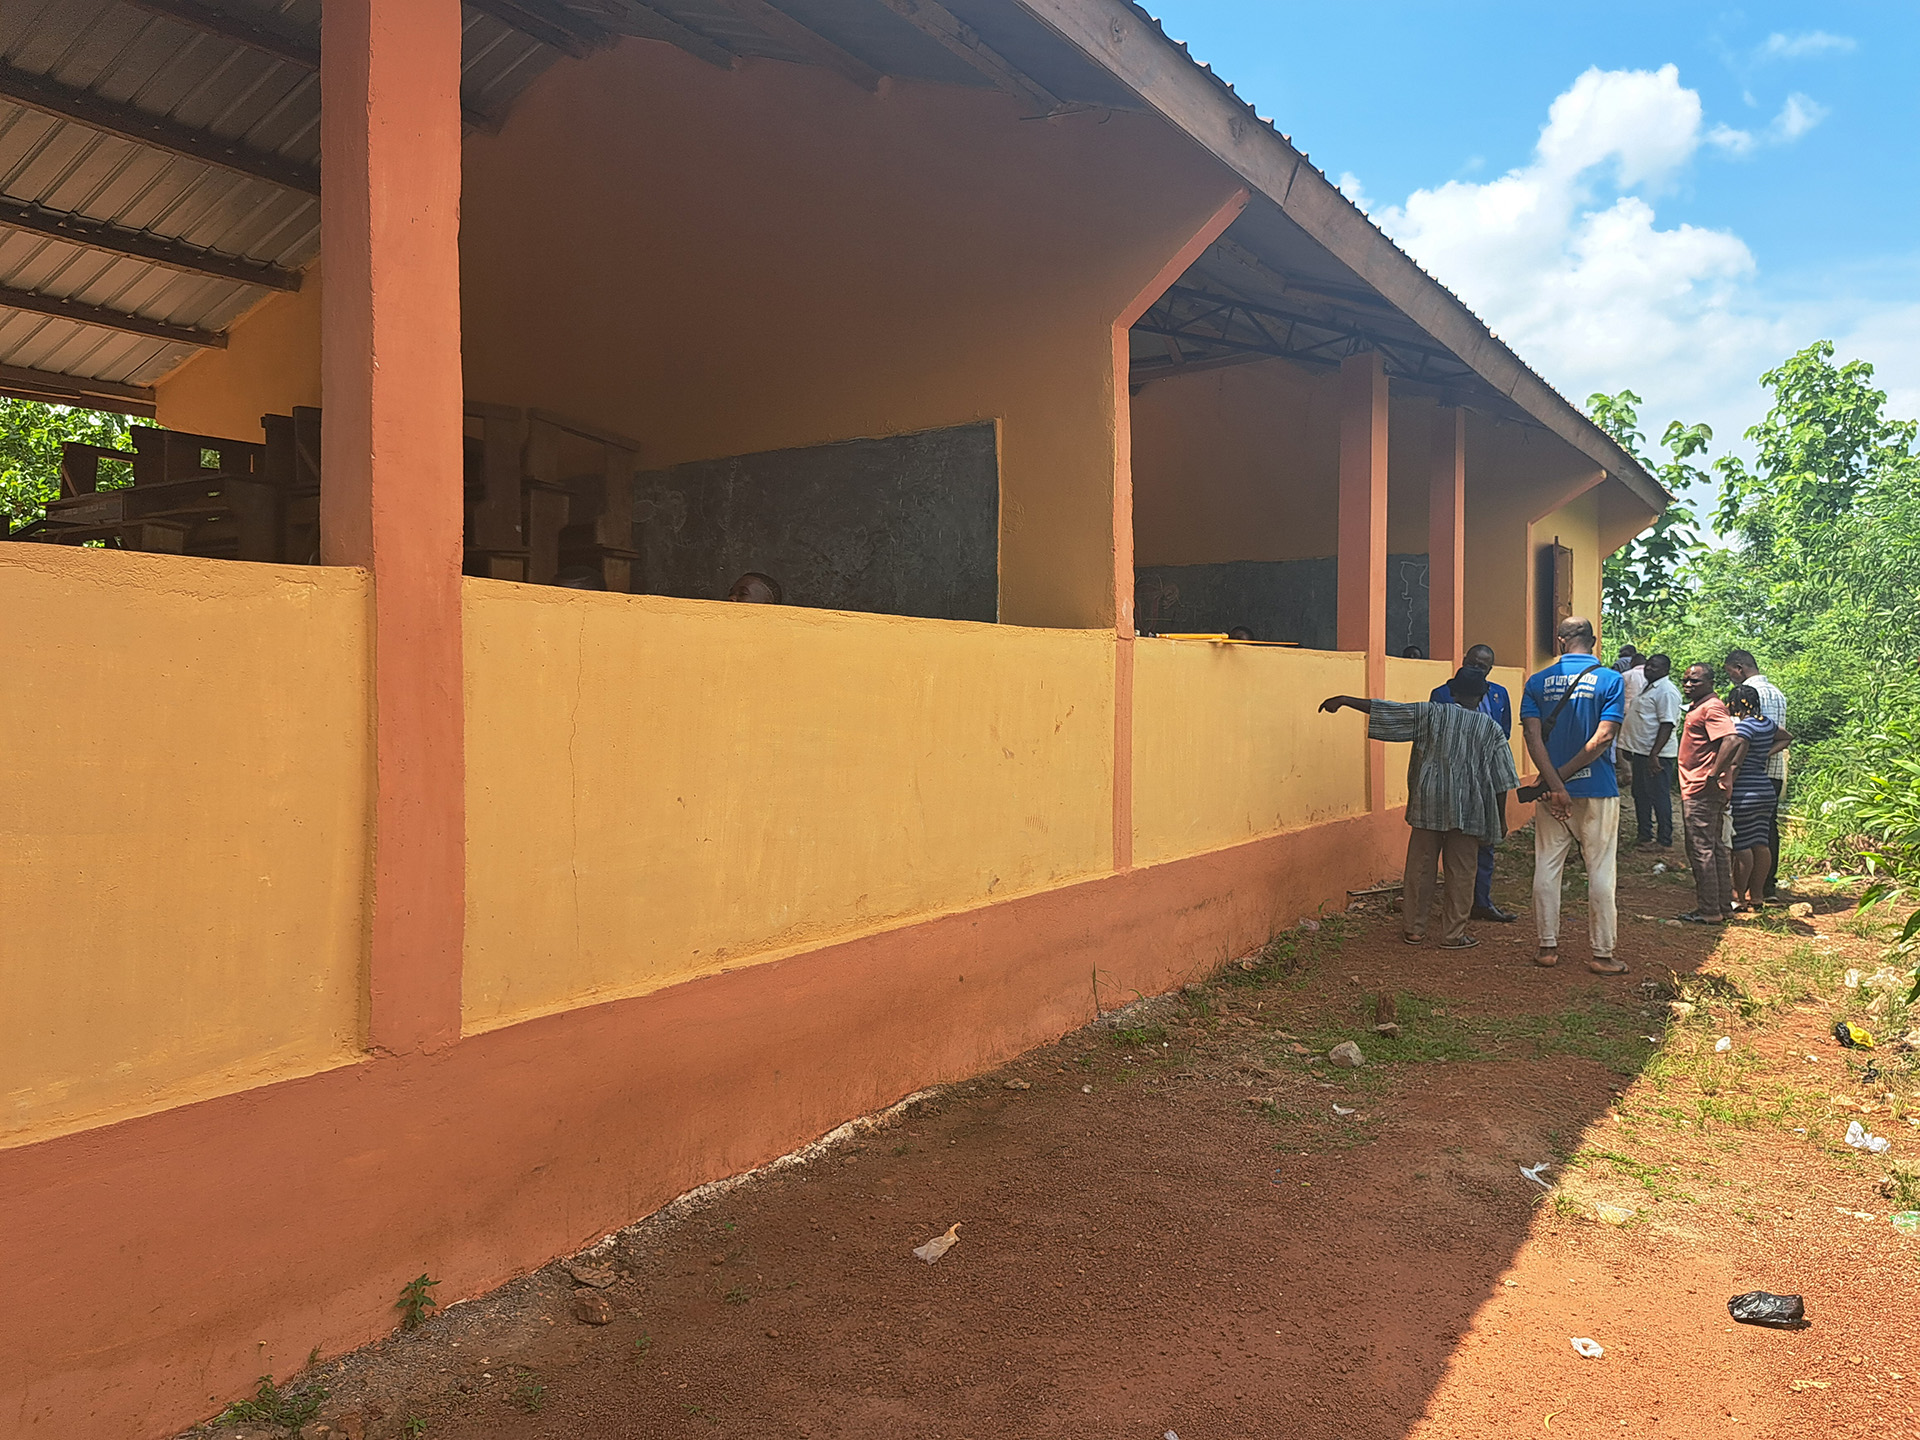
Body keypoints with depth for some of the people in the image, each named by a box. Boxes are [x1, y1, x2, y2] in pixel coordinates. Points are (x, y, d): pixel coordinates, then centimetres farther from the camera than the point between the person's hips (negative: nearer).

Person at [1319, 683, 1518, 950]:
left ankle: (1413, 928, 15)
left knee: (1420, 866, 9)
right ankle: (1453, 934, 10)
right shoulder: (1490, 728, 1)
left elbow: (1389, 711, -4)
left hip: (1429, 806, 0)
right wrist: (1501, 819, 9)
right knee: (1459, 873, 6)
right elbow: (1501, 779, 2)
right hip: (1468, 812, 0)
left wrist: (1345, 700, 0)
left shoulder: (1432, 714, -1)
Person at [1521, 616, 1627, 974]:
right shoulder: (1610, 680, -3)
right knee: (1600, 871, 4)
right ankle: (1603, 954, 8)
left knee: (1547, 867, 9)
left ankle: (1548, 947, 14)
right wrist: (1561, 778, -9)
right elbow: (1603, 737, -12)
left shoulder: (1537, 682, 3)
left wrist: (1555, 783, -12)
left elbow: (1533, 738, -8)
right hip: (1597, 789, -2)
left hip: (1551, 791, 2)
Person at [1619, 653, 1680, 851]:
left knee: (1659, 797, -2)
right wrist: (1629, 747, 22)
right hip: (1640, 751, 10)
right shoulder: (1647, 687, 15)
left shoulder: (1666, 691, -16)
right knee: (1641, 796, 17)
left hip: (1655, 754, -10)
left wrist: (1654, 754, -27)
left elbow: (1667, 724, -23)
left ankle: (1664, 841, 6)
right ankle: (1645, 836, 27)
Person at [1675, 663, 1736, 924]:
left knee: (1700, 849, -6)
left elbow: (1729, 740, -28)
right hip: (1697, 789, 11)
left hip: (1701, 790, -11)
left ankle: (1709, 911, -1)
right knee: (1715, 846, 15)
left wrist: (1714, 775, -28)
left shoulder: (1711, 707, -15)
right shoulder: (1697, 706, 17)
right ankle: (1722, 904, 24)